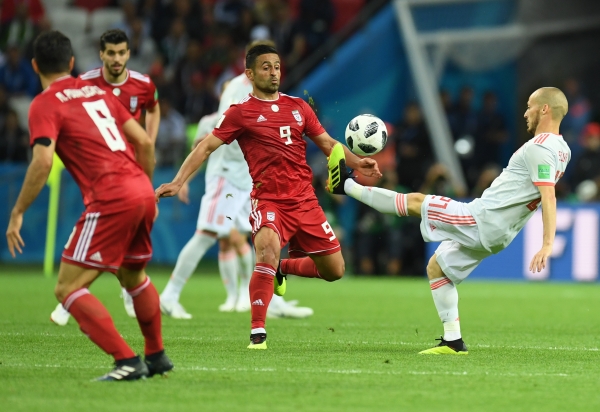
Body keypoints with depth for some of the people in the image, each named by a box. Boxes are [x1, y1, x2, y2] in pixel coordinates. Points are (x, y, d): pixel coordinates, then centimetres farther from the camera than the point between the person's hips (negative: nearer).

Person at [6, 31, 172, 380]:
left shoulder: (45, 104, -1)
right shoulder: (97, 91, 18)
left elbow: (43, 162, -15)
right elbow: (145, 142, 16)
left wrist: (18, 213, -8)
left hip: (110, 199, -7)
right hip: (142, 192, 7)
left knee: (68, 289, -3)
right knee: (134, 276, 30)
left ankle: (128, 361, -13)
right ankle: (157, 356, 40)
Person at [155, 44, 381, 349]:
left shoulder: (298, 107, 12)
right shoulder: (240, 113, 0)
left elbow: (328, 143, 18)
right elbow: (206, 147, -1)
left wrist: (357, 163, 2)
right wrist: (178, 182, -11)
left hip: (305, 200, 5)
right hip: (268, 200, -5)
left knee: (334, 270, 6)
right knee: (268, 250, -33)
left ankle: (282, 269, 35)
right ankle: (257, 332, -25)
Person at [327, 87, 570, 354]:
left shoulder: (540, 148, -18)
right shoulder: (562, 150, 12)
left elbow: (548, 196, -28)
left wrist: (548, 244, -34)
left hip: (480, 220, -9)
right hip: (497, 234, 9)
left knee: (416, 201, 2)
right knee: (436, 267, 20)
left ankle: (346, 186, 15)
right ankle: (453, 341, 17)